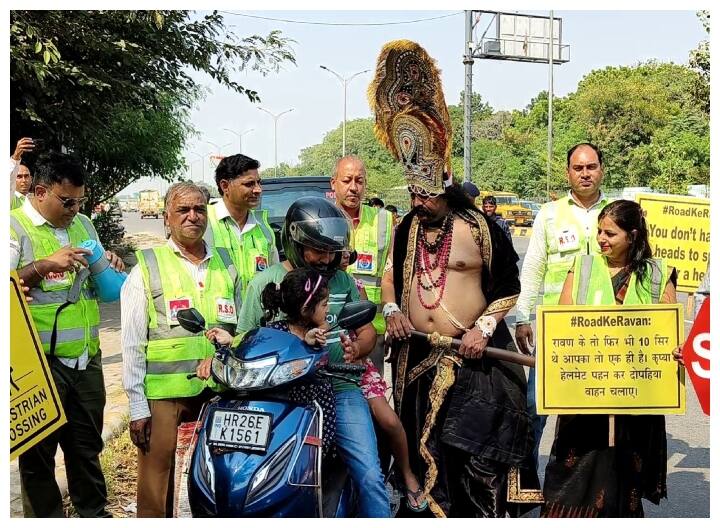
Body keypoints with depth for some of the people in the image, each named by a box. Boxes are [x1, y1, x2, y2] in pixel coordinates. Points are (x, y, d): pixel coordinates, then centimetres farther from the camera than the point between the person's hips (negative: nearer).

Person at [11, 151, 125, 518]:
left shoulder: (82, 224, 13)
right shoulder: (15, 226, -8)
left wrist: (108, 266, 2)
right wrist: (45, 265, -26)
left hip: (86, 358, 6)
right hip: (39, 361, -6)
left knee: (87, 445, 18)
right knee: (38, 451, 6)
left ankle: (94, 512, 32)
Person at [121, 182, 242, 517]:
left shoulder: (226, 265, 11)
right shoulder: (147, 268, 0)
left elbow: (242, 331, 16)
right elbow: (131, 343, -3)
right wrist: (137, 406, -7)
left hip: (219, 391, 4)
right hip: (162, 395, -3)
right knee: (157, 484, 1)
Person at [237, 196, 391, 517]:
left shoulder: (342, 280, 14)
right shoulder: (265, 283, 5)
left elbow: (367, 331, 17)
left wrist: (357, 348, -6)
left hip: (340, 390, 2)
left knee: (370, 477, -8)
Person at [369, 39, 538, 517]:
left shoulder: (481, 229, -9)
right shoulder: (409, 228, 7)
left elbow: (510, 288, -4)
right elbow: (390, 272, 18)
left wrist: (484, 327, -15)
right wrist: (392, 309, 0)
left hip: (471, 355, -5)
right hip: (417, 354, 5)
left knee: (471, 447, -2)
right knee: (421, 442, 12)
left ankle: (481, 514, 14)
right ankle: (427, 511, 27)